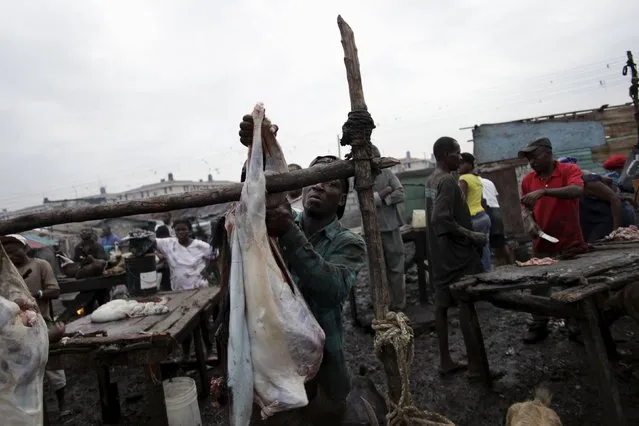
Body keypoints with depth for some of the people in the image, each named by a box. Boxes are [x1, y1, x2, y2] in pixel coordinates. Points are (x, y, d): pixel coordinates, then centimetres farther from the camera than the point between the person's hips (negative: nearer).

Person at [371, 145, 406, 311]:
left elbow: (400, 194, -7)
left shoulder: (387, 173, 4)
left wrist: (379, 198, -14)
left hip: (391, 227, 1)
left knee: (396, 269, 7)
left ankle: (399, 305, 20)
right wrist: (385, 191, -11)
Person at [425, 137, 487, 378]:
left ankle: (445, 361, 21)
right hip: (457, 254, -9)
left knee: (442, 305, 11)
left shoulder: (431, 180, 12)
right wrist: (472, 236, -18)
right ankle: (475, 365, 10)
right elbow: (442, 219, -27)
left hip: (440, 253, 9)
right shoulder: (448, 181, -18)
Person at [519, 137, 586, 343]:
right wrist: (529, 222, -15)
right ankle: (539, 325, 18)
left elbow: (577, 190, -26)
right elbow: (525, 207, 7)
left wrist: (543, 191, -35)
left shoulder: (569, 169, -7)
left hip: (570, 242, -3)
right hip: (542, 244, 4)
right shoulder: (528, 180, 5)